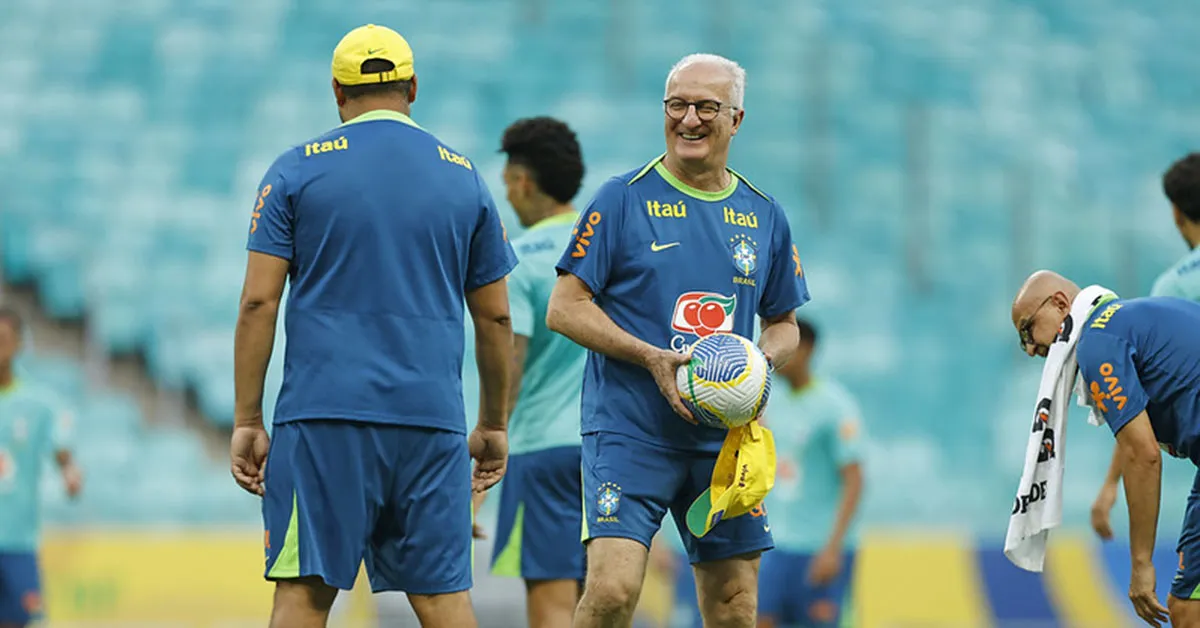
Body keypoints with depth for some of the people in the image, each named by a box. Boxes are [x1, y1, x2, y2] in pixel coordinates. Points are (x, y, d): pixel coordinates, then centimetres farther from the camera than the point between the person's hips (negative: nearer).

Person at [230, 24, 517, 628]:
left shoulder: (297, 170, 4)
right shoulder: (463, 176, 11)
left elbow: (258, 302, -1)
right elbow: (495, 316, 13)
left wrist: (246, 420, 2)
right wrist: (493, 425, 22)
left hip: (323, 419, -2)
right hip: (432, 419, 2)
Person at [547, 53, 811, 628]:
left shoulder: (764, 217, 11)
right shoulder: (623, 199, -2)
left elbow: (784, 323, 21)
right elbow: (564, 308, -3)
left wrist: (762, 359, -3)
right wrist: (652, 357, -16)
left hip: (724, 438, 4)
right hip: (629, 428, -4)